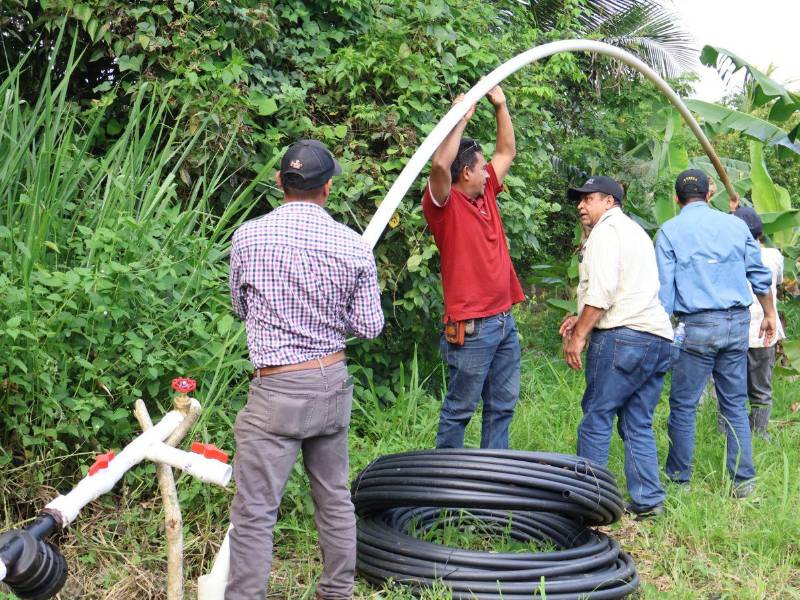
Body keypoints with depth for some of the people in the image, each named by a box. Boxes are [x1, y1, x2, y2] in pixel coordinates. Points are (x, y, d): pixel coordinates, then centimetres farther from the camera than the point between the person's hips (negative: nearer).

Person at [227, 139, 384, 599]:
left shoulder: (248, 237, -7)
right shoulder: (354, 246, -4)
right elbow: (370, 326, 2)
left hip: (276, 389, -4)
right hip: (333, 383, 4)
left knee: (255, 511, 0)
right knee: (335, 498, 17)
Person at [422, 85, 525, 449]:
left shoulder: (486, 195, 12)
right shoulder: (444, 204, -10)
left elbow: (507, 152, 23)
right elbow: (440, 165, -29)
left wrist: (500, 106, 13)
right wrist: (461, 118, -20)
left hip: (504, 321, 8)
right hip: (472, 327, -8)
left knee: (502, 406, 12)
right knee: (460, 409, 0)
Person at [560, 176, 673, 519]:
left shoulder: (606, 230, -2)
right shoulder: (636, 231, 27)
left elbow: (602, 290, -14)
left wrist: (580, 334, -10)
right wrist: (582, 320, 22)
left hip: (622, 336, -9)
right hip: (658, 336, 9)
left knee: (596, 418, -4)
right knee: (638, 424, 10)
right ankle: (648, 500, 7)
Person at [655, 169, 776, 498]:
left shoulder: (670, 231, -1)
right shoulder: (735, 224, 9)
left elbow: (663, 288, -5)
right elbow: (760, 275, 14)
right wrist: (769, 314, 26)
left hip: (697, 325, -4)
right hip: (737, 323, 4)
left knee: (683, 405, 5)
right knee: (735, 405, 10)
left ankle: (679, 479, 11)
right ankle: (743, 480, 11)